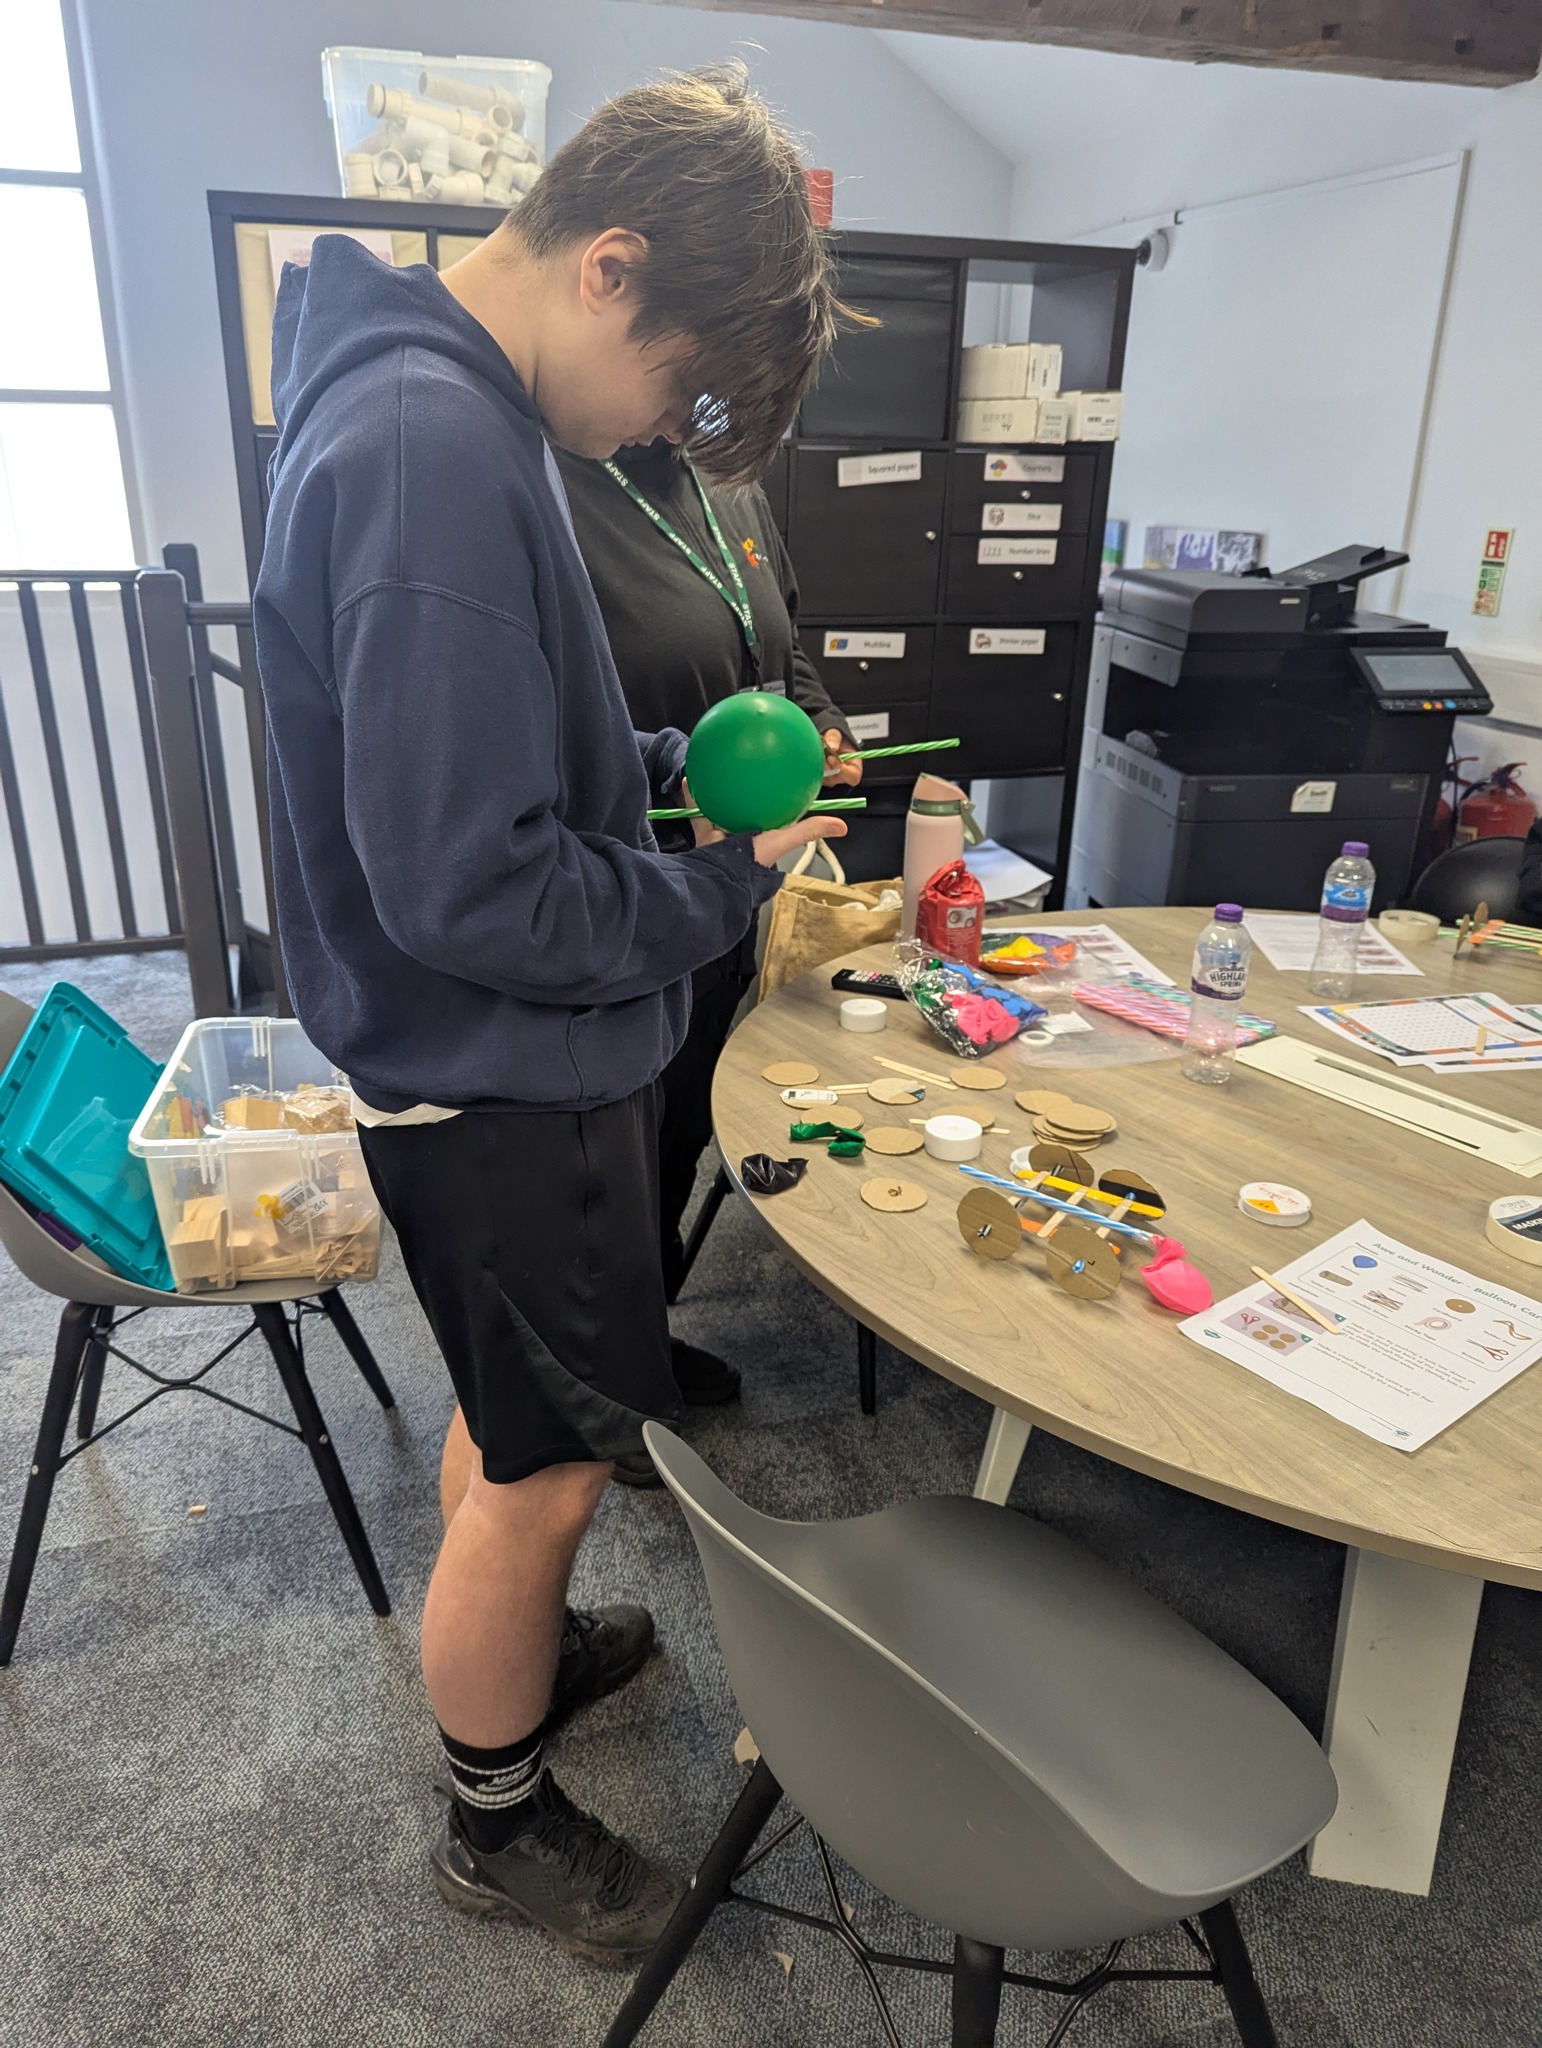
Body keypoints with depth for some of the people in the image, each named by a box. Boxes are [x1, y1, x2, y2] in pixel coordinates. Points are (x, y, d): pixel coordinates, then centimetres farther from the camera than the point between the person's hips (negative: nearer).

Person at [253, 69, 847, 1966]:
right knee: (544, 1471, 10)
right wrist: (725, 890, -14)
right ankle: (497, 1823, 36)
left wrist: (667, 764, 6)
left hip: (509, 1066, 10)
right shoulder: (432, 454, -26)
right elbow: (469, 890, -28)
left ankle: (511, 1647, 52)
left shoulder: (435, 406, 8)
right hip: (500, 1081, -10)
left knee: (513, 1416, 27)